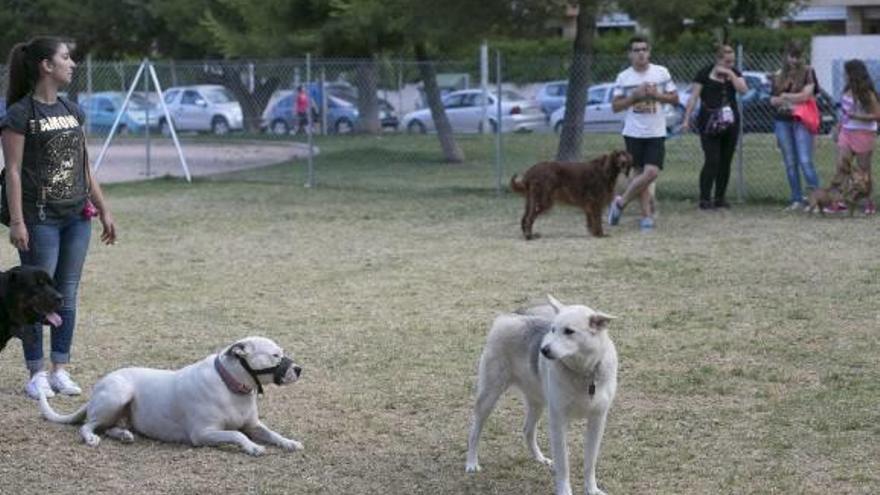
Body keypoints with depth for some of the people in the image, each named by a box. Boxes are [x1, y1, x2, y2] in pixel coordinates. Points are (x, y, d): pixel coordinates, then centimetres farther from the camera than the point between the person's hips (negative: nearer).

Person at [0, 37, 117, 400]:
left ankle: (60, 370, 15)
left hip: (77, 216, 6)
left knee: (67, 293, 8)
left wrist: (103, 209, 16)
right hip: (39, 217, -6)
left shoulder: (72, 111, 13)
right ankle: (36, 374, 8)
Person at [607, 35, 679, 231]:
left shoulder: (661, 73, 1)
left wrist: (655, 94, -12)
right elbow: (615, 106, 1)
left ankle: (620, 203, 5)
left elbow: (675, 99, 3)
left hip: (656, 133, 0)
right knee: (642, 173, 3)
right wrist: (634, 96, -13)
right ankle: (647, 215, 11)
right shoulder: (623, 77, 1)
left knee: (651, 172, -11)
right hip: (634, 132, 0)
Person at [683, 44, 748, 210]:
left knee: (725, 161, 6)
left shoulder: (734, 73, 11)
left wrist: (730, 75, -12)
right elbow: (694, 97, -3)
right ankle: (704, 199, -6)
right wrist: (686, 119, -7)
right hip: (709, 124, -4)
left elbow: (743, 89, -6)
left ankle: (720, 198, 15)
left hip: (730, 123, 5)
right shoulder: (705, 73, -2)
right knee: (712, 160, -11)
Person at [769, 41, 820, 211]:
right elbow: (773, 100, 13)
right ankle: (797, 200, 10)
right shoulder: (779, 75, 13)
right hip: (782, 121, 4)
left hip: (801, 120, -4)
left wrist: (786, 96, 1)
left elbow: (806, 95, -10)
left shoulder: (808, 72, 1)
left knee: (805, 161, -14)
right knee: (790, 163, 5)